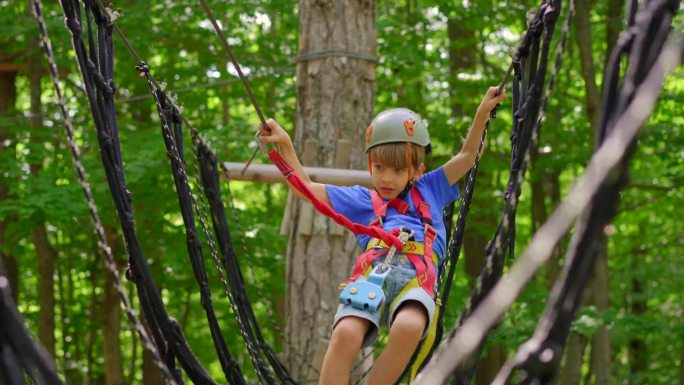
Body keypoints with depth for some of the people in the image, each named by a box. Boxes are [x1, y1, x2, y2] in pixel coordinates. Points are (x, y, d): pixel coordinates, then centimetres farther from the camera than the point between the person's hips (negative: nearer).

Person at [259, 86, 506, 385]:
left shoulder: (429, 191, 36)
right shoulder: (362, 201, 33)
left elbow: (466, 157, 34)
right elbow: (305, 188, 28)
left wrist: (483, 112, 23)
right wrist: (285, 144, 18)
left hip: (416, 278, 0)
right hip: (371, 273, 1)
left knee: (409, 327, -38)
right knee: (345, 334, -33)